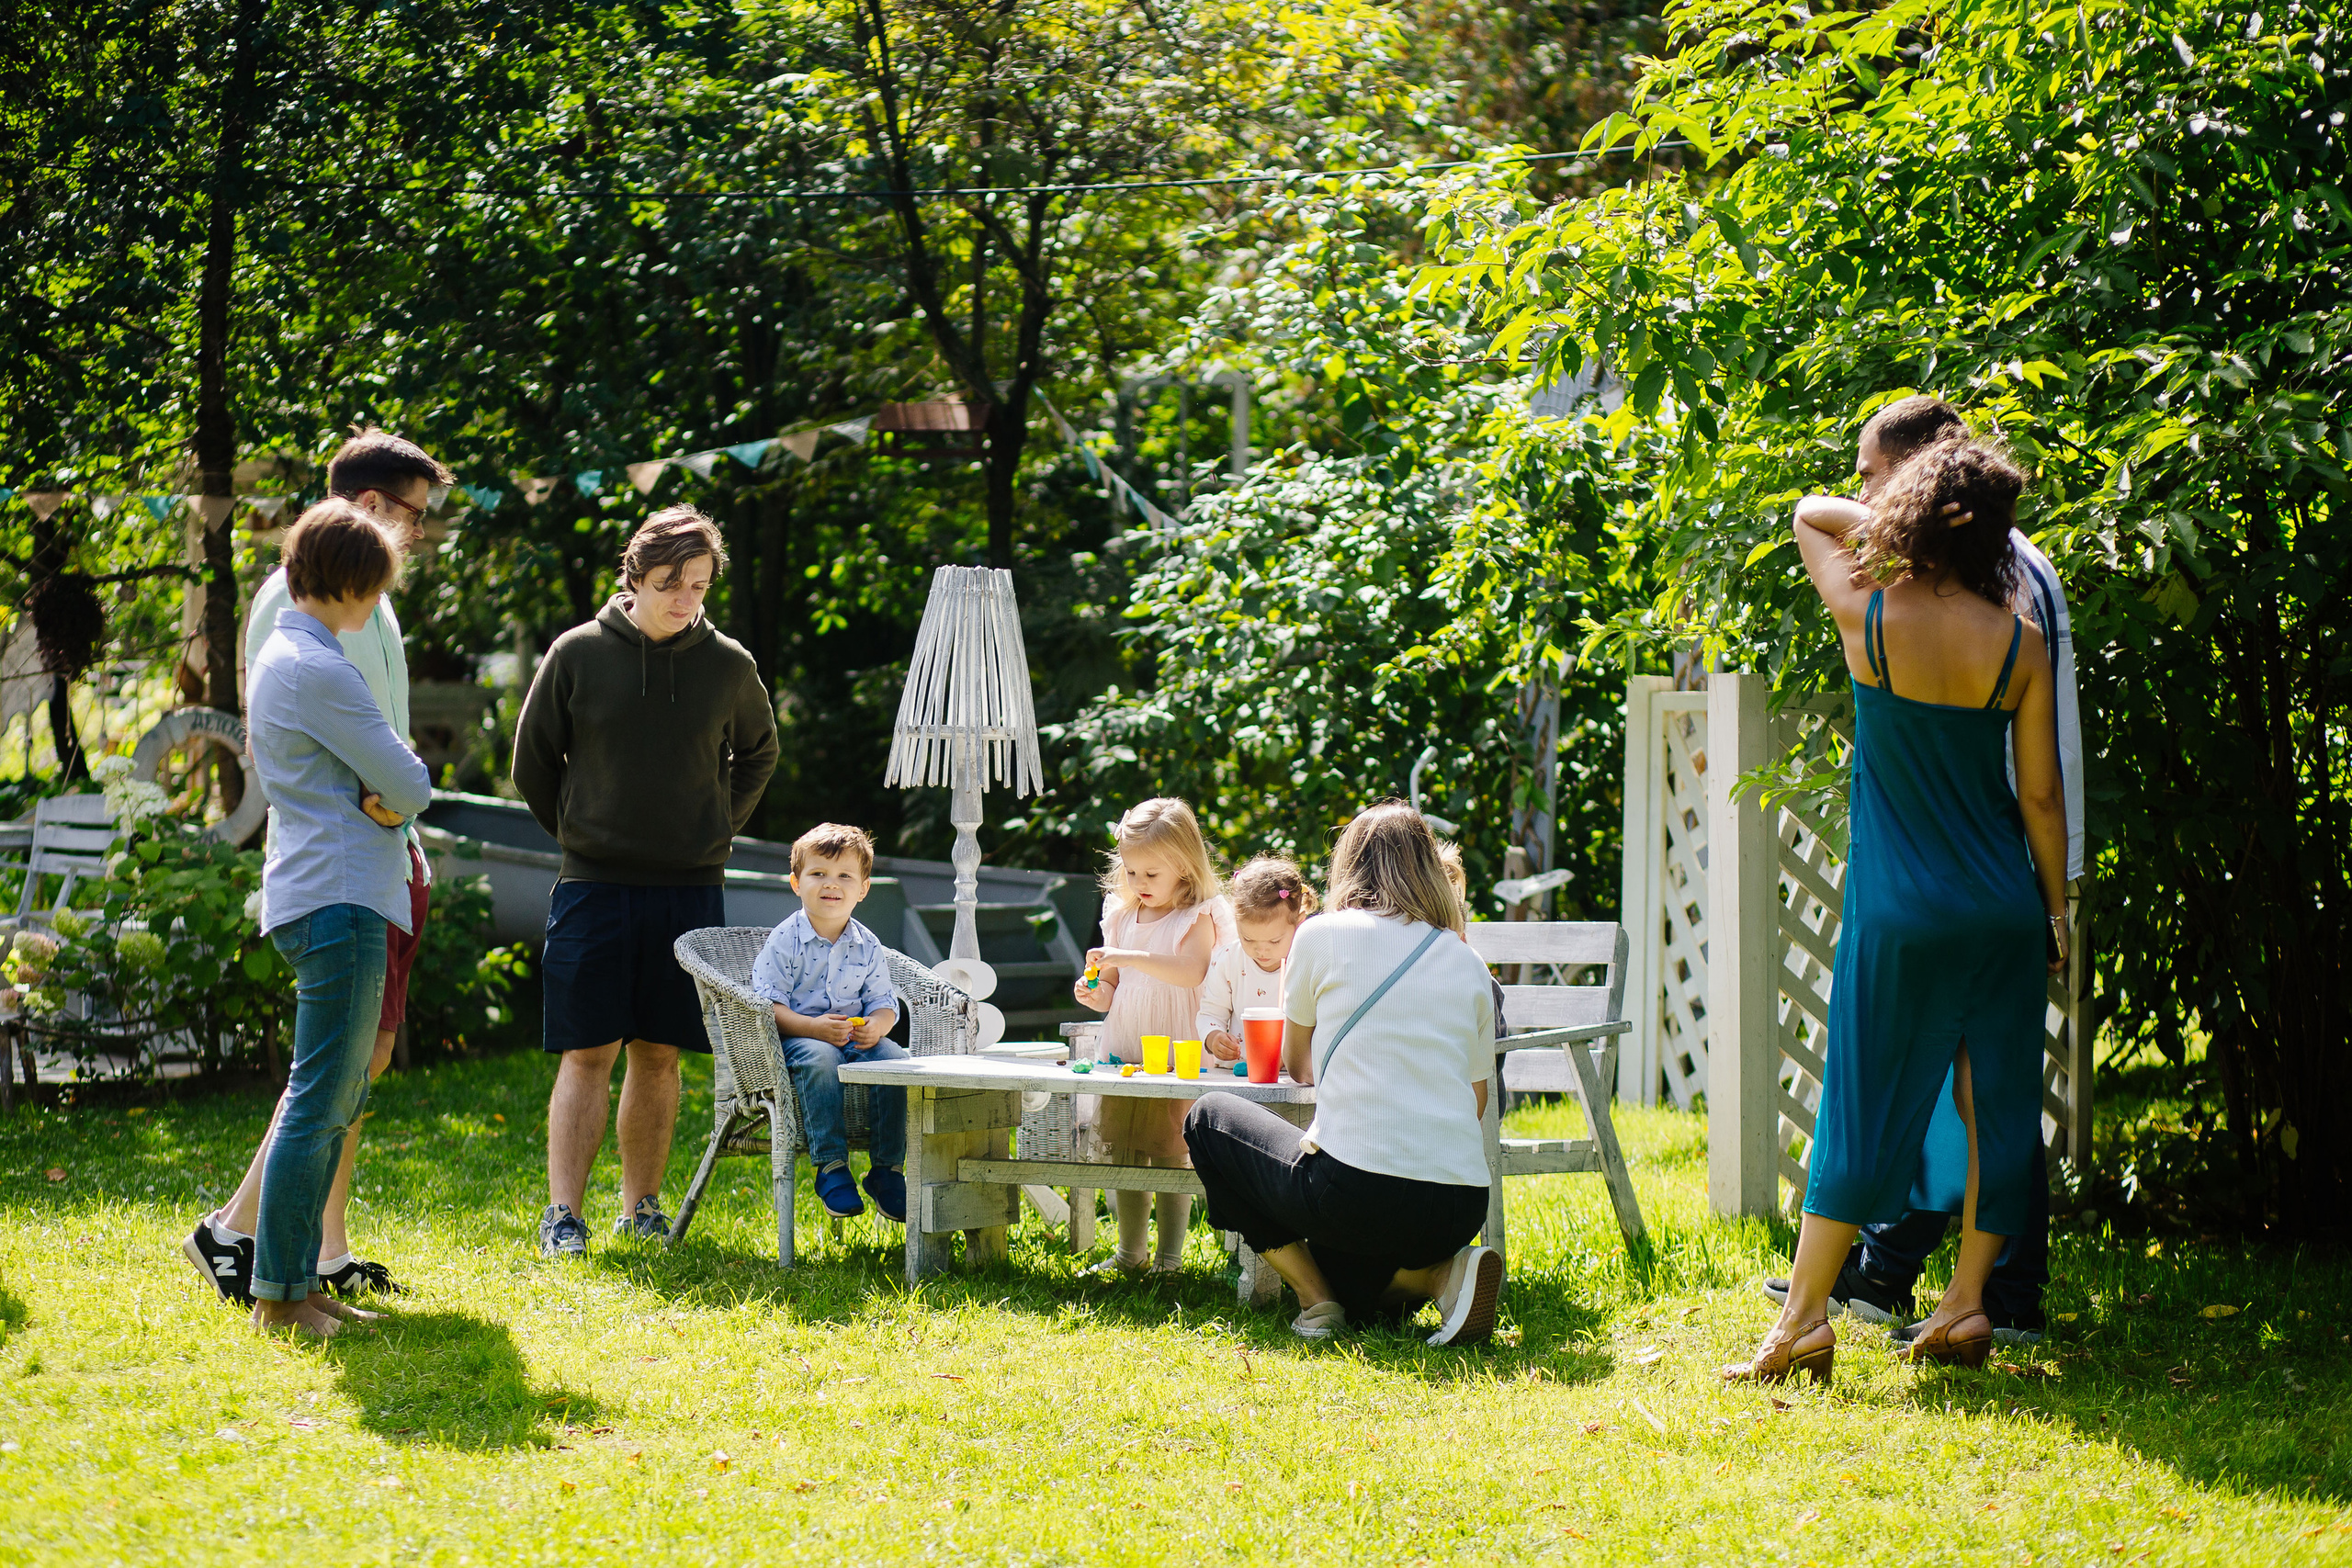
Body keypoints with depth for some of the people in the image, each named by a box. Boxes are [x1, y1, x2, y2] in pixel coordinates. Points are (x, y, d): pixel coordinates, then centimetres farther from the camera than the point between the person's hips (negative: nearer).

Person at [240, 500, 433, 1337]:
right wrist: (395, 794, 7)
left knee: (338, 1101, 13)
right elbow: (410, 785, -14)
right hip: (339, 900, -11)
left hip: (319, 900, 11)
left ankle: (297, 1281, 15)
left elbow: (389, 780, 16)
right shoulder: (318, 670, -14)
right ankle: (279, 1292, -7)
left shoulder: (281, 659, 18)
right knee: (318, 1102, -9)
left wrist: (378, 795, -4)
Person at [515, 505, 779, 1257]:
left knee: (659, 1054, 7)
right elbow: (532, 761, 9)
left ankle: (641, 1208, 16)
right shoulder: (577, 654, -2)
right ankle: (563, 1213, -4)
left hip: (691, 886, 2)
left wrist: (716, 830, 11)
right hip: (593, 885, -2)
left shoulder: (729, 666, 3)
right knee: (587, 1053, -5)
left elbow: (758, 755, 21)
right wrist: (580, 834, 8)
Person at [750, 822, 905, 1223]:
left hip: (857, 1036, 4)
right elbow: (768, 1006, -11)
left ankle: (887, 1169, -14)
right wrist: (814, 1027, -25)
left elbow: (883, 1002, 11)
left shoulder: (868, 947, 8)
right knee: (819, 1059, -38)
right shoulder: (784, 941, -5)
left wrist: (876, 1026, -14)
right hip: (798, 1036, -4)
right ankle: (831, 1167, -34)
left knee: (894, 1059, -25)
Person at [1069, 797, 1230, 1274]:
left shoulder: (1197, 919, -8)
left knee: (1170, 1156, -3)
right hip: (1124, 1053, 6)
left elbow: (1191, 971, -26)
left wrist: (1128, 958, -33)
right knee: (1124, 1156, 10)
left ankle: (1170, 1255, 5)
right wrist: (1095, 993, -6)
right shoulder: (1122, 917, 11)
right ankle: (1129, 1252, 22)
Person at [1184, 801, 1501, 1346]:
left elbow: (1298, 1066, 20)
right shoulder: (1468, 963, 14)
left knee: (1209, 1116, 21)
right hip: (1460, 1209, 5)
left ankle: (1315, 1299, 8)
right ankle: (1441, 1275, 3)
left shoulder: (1323, 935, 5)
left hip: (1359, 1190, -5)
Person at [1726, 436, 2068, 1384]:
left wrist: (1882, 524, 13)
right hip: (2003, 906, 2)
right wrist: (2056, 909, 9)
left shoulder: (1870, 618, -10)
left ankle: (1804, 1320, 1)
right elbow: (2041, 795, 0)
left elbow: (1810, 515, 9)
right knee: (1993, 1101, 12)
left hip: (1900, 912, -2)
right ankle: (1966, 1304, 14)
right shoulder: (2018, 644, -5)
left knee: (1865, 1105, 1)